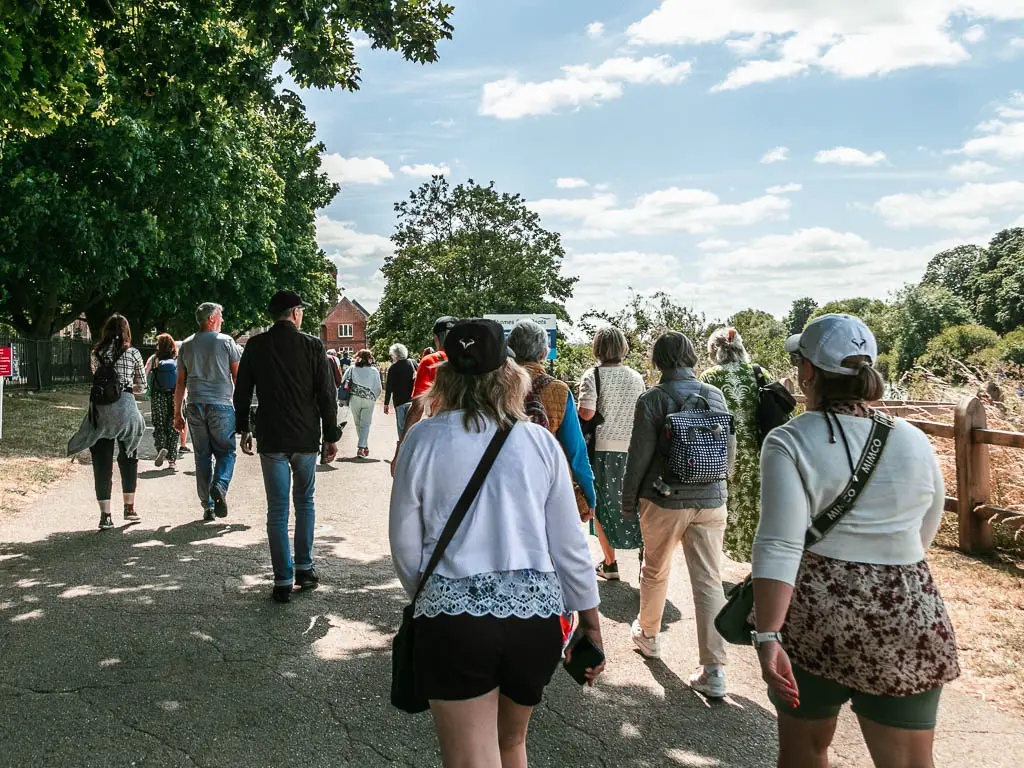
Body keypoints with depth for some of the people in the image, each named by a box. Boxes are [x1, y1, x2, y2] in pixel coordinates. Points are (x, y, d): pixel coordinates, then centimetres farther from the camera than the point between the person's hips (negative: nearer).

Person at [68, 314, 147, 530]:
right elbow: (140, 388, 10)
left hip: (100, 407, 1)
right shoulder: (133, 353, 5)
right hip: (125, 406, -1)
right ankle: (129, 507, 19)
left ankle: (105, 515, 5)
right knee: (128, 457, 16)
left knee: (102, 461, 6)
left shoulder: (96, 353, 10)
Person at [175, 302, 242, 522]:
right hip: (221, 405, -3)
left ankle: (207, 506, 10)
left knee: (202, 455, 8)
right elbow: (238, 376, 0)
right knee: (225, 451, 5)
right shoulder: (226, 341, 0)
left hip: (195, 405, 4)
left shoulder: (186, 345, 11)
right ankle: (220, 485, -23)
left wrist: (177, 414, 16)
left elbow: (180, 383, 12)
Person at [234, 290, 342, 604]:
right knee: (305, 502, 17)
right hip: (306, 437, 0)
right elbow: (327, 394, -5)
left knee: (277, 509, 4)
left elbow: (242, 392, 5)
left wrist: (244, 429, 17)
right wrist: (331, 436, 3)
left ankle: (284, 580, 5)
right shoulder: (312, 345, -5)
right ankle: (305, 568, 20)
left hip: (271, 439, 0)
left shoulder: (255, 346, -1)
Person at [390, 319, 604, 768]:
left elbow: (405, 546, 2)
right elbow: (570, 546, 3)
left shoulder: (423, 439, -2)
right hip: (536, 614, 3)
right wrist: (591, 623, 15)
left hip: (453, 617, -3)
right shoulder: (541, 443, 1)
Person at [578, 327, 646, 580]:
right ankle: (646, 556, 12)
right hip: (632, 448, 3)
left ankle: (610, 564, 14)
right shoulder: (636, 377, 6)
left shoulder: (593, 375, -7)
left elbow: (586, 413, -17)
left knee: (602, 505, 9)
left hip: (603, 447, -3)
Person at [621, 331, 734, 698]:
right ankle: (714, 671, 1)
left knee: (655, 572, 19)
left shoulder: (652, 399, -9)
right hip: (711, 502, 3)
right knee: (709, 582, 3)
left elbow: (639, 457, -9)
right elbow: (730, 451, 10)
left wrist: (628, 502, 2)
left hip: (665, 502, -2)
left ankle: (648, 636, 40)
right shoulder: (716, 396, 3)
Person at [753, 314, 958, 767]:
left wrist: (768, 637, -22)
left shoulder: (789, 443, -11)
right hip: (909, 621, 3)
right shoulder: (915, 442, 3)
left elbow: (779, 547, -20)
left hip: (814, 616, -3)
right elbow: (923, 536, 15)